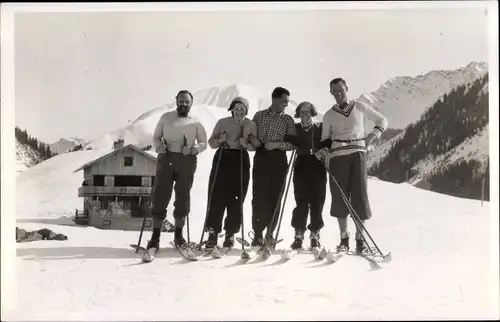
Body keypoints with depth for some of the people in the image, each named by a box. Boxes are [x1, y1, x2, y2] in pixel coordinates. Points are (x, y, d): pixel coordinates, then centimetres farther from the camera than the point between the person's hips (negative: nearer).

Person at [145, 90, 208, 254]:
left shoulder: (195, 123, 11)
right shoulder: (166, 117, 12)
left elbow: (203, 143, 12)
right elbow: (156, 137, 13)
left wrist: (194, 149, -8)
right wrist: (158, 146, -8)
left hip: (187, 161, 1)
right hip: (166, 158, 0)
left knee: (183, 196, 3)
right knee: (160, 195, -6)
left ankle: (178, 234, 18)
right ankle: (155, 236, -2)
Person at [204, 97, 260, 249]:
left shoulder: (251, 125, 5)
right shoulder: (222, 122, 6)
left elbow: (256, 146, 6)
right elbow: (211, 142, 9)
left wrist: (246, 144, -13)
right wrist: (220, 140, -11)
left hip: (241, 161, 0)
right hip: (222, 159, 0)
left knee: (235, 199, 1)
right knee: (217, 197, -6)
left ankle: (230, 234, 12)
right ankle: (213, 233, 0)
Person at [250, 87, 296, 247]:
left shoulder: (288, 120, 7)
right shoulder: (259, 115, 10)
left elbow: (293, 143, 0)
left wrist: (277, 144, -13)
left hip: (278, 160, 0)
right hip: (261, 158, 0)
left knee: (274, 198, 1)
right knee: (259, 197, -5)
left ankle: (269, 233, 10)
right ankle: (258, 234, -1)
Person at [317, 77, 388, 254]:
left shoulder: (360, 107, 10)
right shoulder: (329, 115, 12)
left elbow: (382, 121, 19)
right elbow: (325, 140, 15)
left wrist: (372, 136, 3)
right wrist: (323, 153, -5)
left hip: (357, 154, -1)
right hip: (337, 156, 1)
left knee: (360, 195, -8)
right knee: (339, 196, -2)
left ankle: (360, 238, -1)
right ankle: (344, 238, 7)